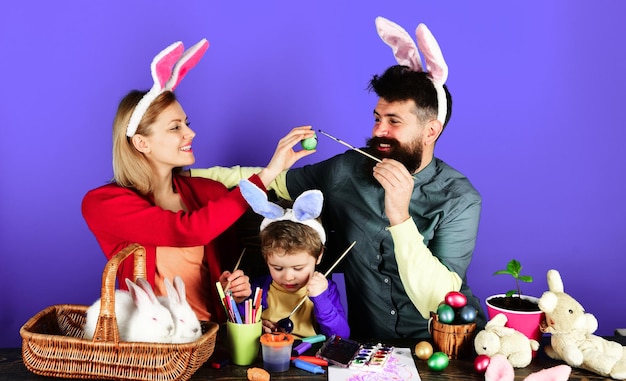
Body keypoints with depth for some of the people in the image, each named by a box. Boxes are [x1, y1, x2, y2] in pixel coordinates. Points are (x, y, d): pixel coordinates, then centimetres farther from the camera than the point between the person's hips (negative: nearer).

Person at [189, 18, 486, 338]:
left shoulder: (459, 200, -14)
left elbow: (437, 303, -24)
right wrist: (184, 175, 2)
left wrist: (400, 218, -33)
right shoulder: (347, 170, -5)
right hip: (369, 341, 4)